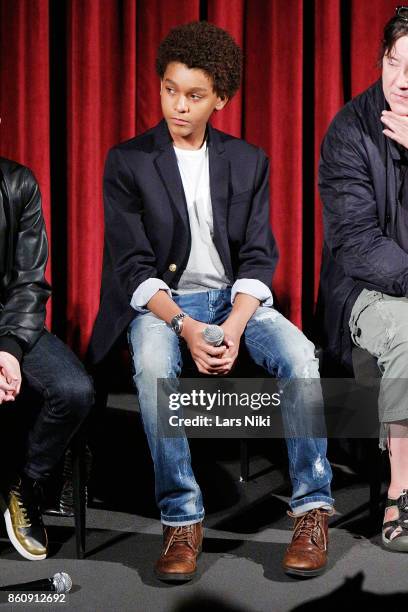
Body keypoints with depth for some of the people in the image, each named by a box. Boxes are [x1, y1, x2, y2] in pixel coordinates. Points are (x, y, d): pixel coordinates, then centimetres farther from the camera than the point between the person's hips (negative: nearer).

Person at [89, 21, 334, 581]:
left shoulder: (249, 162, 8)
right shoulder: (127, 163, 0)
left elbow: (259, 259, 1)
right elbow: (134, 267, -7)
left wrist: (233, 329, -18)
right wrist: (185, 328, -23)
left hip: (234, 297, 2)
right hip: (162, 301, -2)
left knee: (299, 353, -27)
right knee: (153, 365, -35)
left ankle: (313, 511, -19)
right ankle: (182, 520, -27)